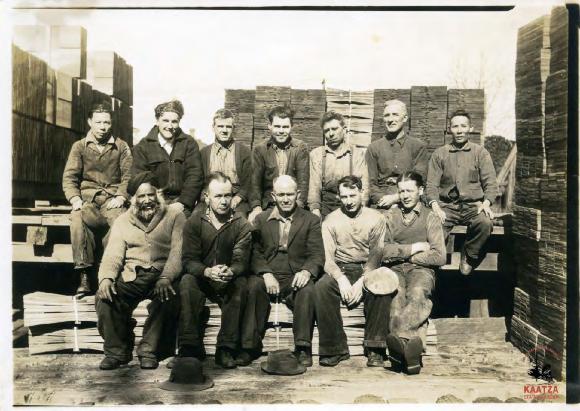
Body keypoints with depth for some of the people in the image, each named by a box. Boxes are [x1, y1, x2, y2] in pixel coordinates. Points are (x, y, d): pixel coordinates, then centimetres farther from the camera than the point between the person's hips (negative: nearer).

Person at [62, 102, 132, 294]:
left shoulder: (121, 146, 12)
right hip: (87, 199, 1)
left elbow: (128, 176, 6)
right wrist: (75, 199, -10)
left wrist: (121, 197, -11)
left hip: (112, 200, 0)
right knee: (77, 219, -34)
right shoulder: (79, 146, 14)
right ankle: (84, 275, -29)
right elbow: (69, 177, 7)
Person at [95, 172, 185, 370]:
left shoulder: (175, 217, 9)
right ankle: (117, 350, -9)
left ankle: (148, 350, -17)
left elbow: (178, 251, -4)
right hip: (132, 276, 3)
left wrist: (166, 278, -23)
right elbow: (113, 255, 7)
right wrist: (106, 278, -15)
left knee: (170, 296, -33)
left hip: (162, 274, -2)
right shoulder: (122, 221, 19)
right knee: (105, 296, -24)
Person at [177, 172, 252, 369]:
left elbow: (241, 262, -13)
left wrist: (230, 271, -38)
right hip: (201, 280, 0)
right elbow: (189, 260, -11)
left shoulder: (242, 225, -4)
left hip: (229, 282, 0)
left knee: (240, 284, -31)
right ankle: (190, 347, -27)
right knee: (187, 281, -30)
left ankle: (226, 349, -27)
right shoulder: (194, 222, -3)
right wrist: (208, 271, -34)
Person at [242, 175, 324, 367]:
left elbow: (317, 254, 0)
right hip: (267, 277, 1)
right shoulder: (261, 220, 13)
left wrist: (306, 271, -21)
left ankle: (303, 348, -21)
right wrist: (266, 274, -17)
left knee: (308, 290, -32)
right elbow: (255, 252, 2)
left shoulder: (311, 220, 10)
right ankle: (251, 346, -21)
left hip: (296, 278, -1)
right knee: (253, 286, -30)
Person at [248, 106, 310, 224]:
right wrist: (256, 207, -15)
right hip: (268, 207, 1)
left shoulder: (301, 148, 4)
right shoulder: (260, 149, 7)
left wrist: (297, 205, -17)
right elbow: (255, 182, 1)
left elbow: (303, 181, -2)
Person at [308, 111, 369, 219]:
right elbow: (314, 186, 2)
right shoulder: (316, 154, 10)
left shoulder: (357, 154, 8)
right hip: (325, 205, 0)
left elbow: (363, 187, 1)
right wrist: (315, 209, -11)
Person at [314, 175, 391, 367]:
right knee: (321, 287, -31)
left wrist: (362, 281, -18)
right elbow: (327, 258, -2)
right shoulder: (331, 220, 6)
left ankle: (375, 348, -19)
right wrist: (341, 279, -22)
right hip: (340, 270, 1)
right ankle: (335, 348, -19)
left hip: (368, 269, -1)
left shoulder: (375, 218, 4)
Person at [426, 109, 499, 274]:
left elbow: (490, 183, 6)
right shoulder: (439, 154, 14)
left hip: (473, 205, 0)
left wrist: (486, 202, -15)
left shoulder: (480, 152, 13)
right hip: (447, 205, 0)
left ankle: (468, 257, -8)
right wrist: (435, 206, -14)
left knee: (485, 222, -34)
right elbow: (431, 185, 6)